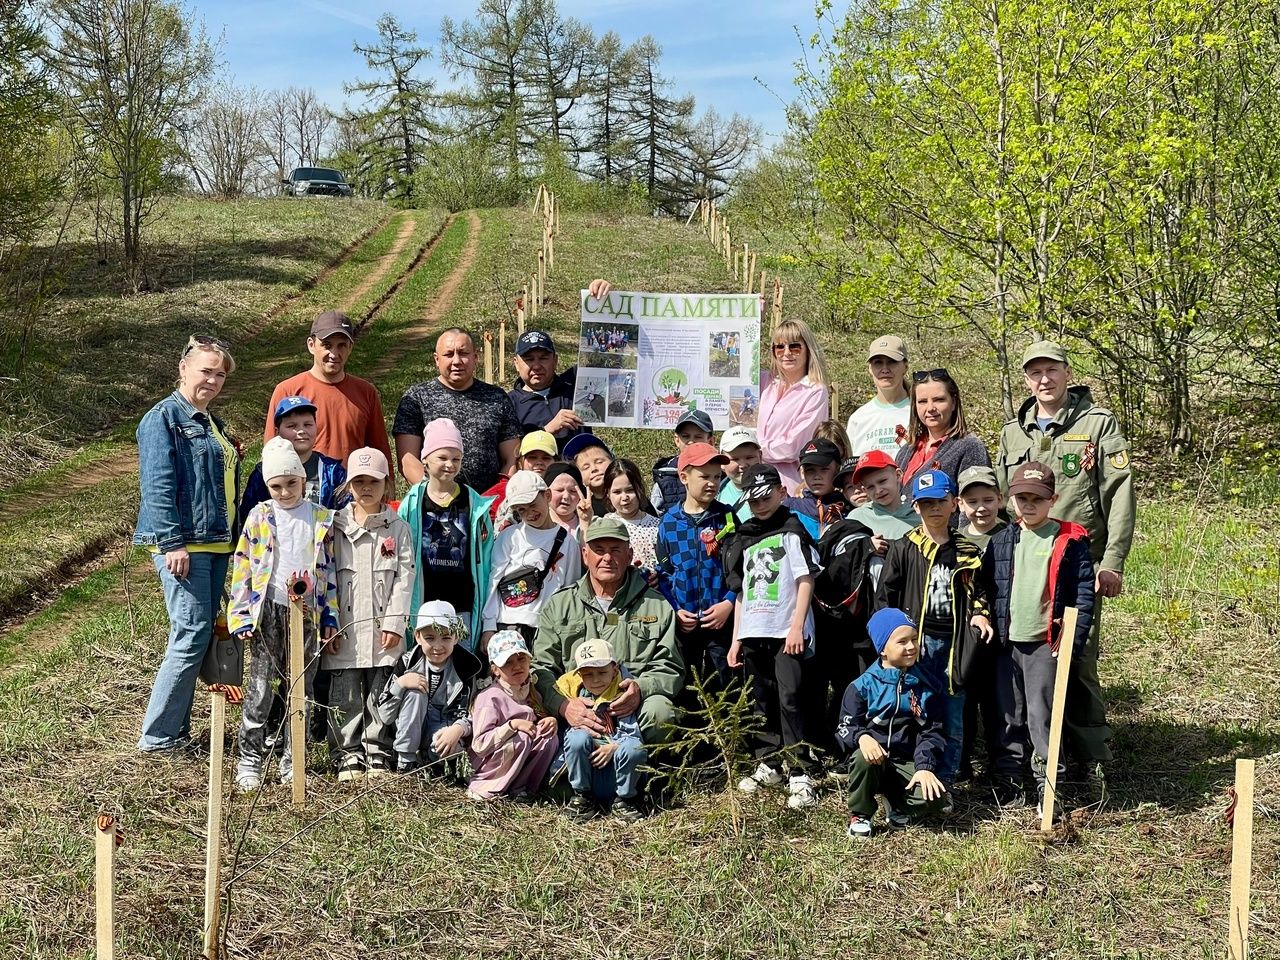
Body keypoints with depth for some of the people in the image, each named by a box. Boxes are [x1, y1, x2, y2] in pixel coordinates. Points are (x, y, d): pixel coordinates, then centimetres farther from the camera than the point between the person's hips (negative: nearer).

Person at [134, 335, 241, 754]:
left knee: (200, 635, 10)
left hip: (215, 545, 9)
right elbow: (158, 486, -15)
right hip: (183, 544, -9)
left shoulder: (211, 422, 20)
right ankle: (157, 736, -4)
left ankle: (177, 727, 17)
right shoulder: (164, 418, -7)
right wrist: (172, 543, -21)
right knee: (193, 635, -11)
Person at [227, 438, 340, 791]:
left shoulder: (321, 519, 6)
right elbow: (242, 569, 3)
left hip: (308, 613, 2)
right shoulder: (259, 517, 3)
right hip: (268, 612, -2)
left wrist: (330, 616, 6)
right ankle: (250, 760, 6)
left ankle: (292, 761, 17)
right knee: (261, 688, -2)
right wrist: (241, 616, -3)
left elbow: (329, 571, 10)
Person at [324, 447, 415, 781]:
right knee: (345, 697, 2)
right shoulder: (336, 528, 7)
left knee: (381, 695, 4)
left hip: (381, 629, 0)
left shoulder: (398, 529, 6)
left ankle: (379, 753, 13)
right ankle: (348, 755, 11)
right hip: (344, 628, 0)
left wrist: (395, 623, -7)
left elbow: (404, 578, 1)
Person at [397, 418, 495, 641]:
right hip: (422, 604, 0)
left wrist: (486, 606, 3)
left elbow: (485, 557, 6)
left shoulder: (475, 504, 3)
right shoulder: (412, 503, 3)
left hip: (463, 606, 0)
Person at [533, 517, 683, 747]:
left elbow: (669, 668, 10)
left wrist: (641, 688, -14)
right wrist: (563, 704, -17)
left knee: (659, 710, -33)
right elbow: (541, 669, 5)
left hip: (632, 706, 0)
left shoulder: (657, 606, 14)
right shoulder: (559, 606, 15)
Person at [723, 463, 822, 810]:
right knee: (761, 702, 11)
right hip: (753, 633, 6)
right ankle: (767, 764, 22)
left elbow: (806, 580, -5)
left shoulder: (792, 529, 1)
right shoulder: (744, 538, 18)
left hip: (786, 632, -6)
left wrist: (797, 627, -14)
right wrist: (736, 638, 15)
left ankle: (801, 774, -10)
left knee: (789, 698, -12)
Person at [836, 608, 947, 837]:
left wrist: (925, 767, -11)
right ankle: (860, 815, -9)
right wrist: (862, 737, -25)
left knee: (935, 797, -26)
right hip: (874, 756, -1)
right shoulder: (863, 686, 0)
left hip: (907, 764, 2)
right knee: (863, 758, -38)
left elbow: (932, 732, 5)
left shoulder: (924, 689, 8)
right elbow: (845, 727, -1)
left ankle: (898, 810, 9)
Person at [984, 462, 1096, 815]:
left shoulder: (1070, 541, -5)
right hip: (1008, 643, 4)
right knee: (1009, 717, 12)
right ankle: (1008, 782, 21)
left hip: (1046, 644, -4)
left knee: (1041, 717, -4)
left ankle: (1049, 788, 6)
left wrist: (1073, 638, -13)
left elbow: (1084, 593, -7)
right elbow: (987, 587, 15)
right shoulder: (1001, 542, 8)